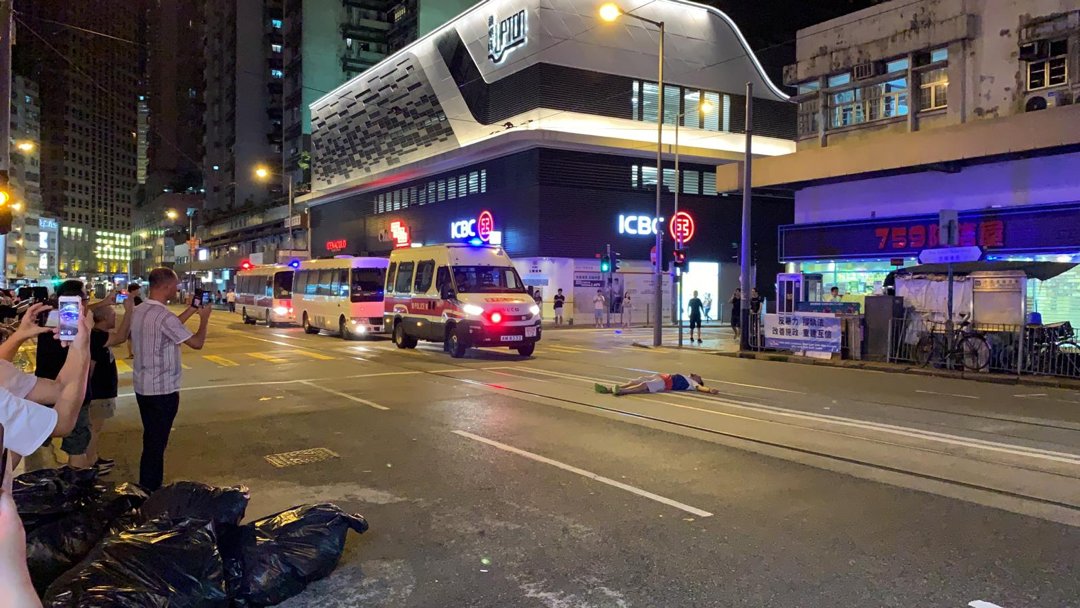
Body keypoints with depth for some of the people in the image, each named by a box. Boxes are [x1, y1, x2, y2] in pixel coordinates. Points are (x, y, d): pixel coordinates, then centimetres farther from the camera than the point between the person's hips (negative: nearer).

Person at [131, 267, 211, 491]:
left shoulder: (139, 312, 4)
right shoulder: (163, 315, -23)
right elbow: (197, 342, -17)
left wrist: (190, 311, 18)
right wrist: (204, 318, -1)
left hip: (143, 387, 9)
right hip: (163, 390, -9)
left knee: (150, 440, 20)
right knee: (157, 443, 3)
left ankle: (145, 487, 30)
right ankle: (151, 491, 12)